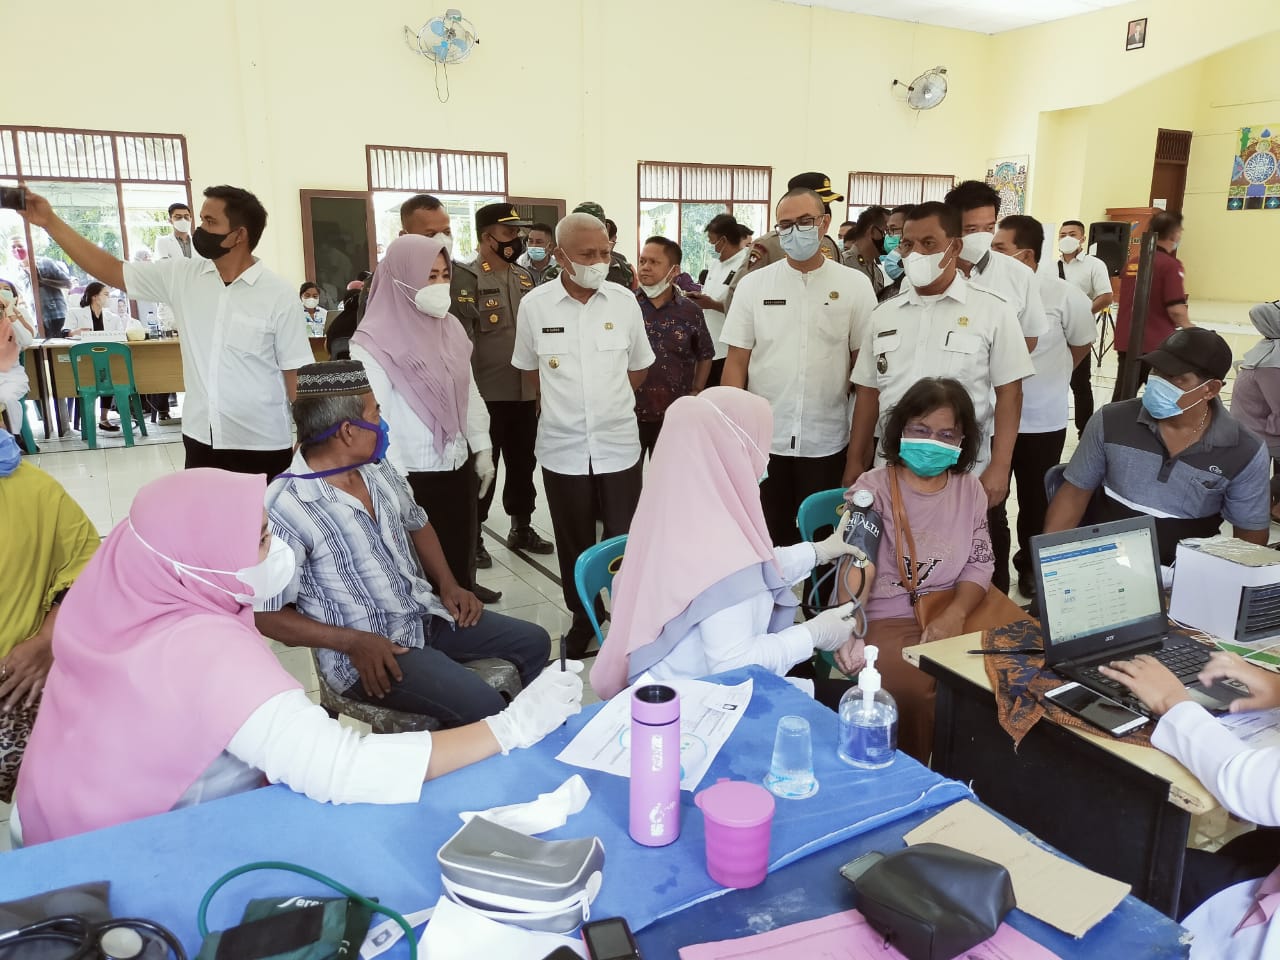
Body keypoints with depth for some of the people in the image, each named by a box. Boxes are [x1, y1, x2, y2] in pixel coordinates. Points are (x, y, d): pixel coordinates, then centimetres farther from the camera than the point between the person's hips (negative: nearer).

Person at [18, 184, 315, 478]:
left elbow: (297, 373, -8)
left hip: (262, 447, -5)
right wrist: (50, 221, 7)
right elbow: (112, 271, 12)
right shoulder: (182, 276, 4)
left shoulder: (277, 295, -9)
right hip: (201, 440, 5)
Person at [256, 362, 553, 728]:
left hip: (426, 615, 8)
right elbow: (267, 615, -17)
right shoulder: (285, 508, -22)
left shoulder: (378, 469, 2)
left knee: (533, 641, 9)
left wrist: (449, 585, 6)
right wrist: (353, 641, -23)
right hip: (367, 650, -8)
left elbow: (417, 524, 20)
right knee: (483, 706, -24)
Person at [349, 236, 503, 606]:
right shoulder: (374, 342, -14)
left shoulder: (450, 327, 6)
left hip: (458, 465, 6)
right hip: (413, 474, -6)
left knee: (460, 556, 15)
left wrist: (482, 449, 13)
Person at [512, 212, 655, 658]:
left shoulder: (625, 301, -2)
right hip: (563, 447, 0)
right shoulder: (534, 305, -4)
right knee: (574, 543, 12)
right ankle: (582, 618, 30)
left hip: (618, 444, 0)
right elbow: (531, 371, 9)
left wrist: (606, 398, 7)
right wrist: (567, 404, 7)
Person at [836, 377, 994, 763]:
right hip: (885, 619, -4)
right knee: (916, 692, -30)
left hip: (955, 613, 5)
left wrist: (955, 614, -12)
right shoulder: (872, 488, -4)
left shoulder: (970, 489, 10)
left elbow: (980, 562, 9)